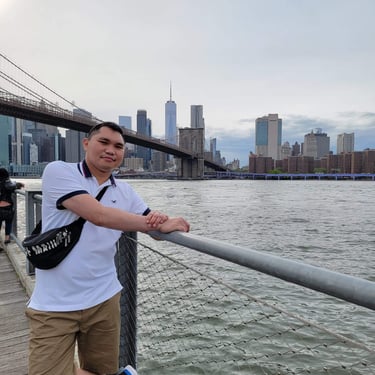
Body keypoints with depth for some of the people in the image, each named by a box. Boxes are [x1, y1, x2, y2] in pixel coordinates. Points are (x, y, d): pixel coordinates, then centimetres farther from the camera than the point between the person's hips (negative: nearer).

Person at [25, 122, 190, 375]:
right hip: (54, 306, -4)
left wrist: (159, 220, -18)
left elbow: (153, 225, 8)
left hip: (104, 300, 4)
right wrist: (159, 225, -23)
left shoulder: (125, 191, 6)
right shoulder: (59, 171, -11)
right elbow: (98, 215, -25)